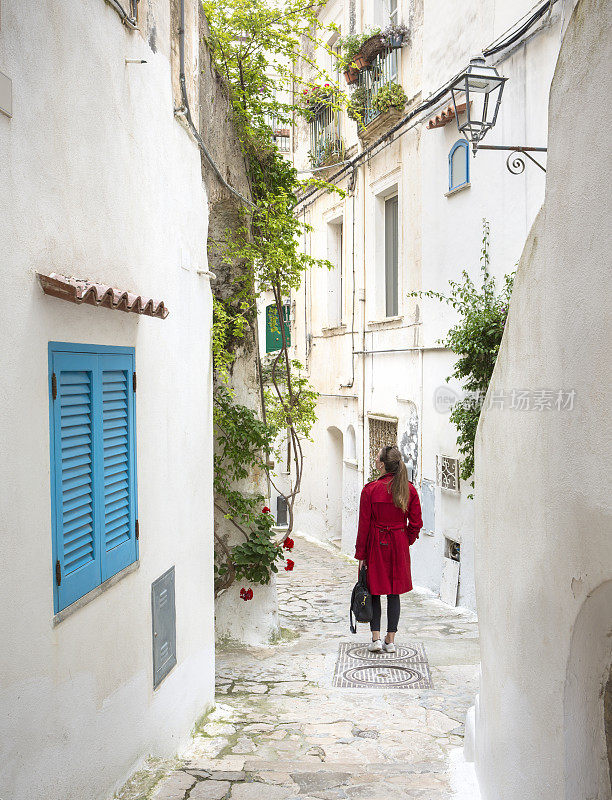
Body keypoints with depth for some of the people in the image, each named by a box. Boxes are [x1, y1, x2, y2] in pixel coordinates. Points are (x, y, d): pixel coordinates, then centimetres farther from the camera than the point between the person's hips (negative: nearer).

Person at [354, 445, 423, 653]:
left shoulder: (371, 489, -12)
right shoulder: (409, 489, -3)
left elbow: (364, 525, -9)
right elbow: (416, 523, 2)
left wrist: (360, 554, -2)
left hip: (376, 545, -3)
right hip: (399, 546, 3)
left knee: (374, 591, 9)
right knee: (394, 593, 10)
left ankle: (376, 638, 6)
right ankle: (390, 640, 14)